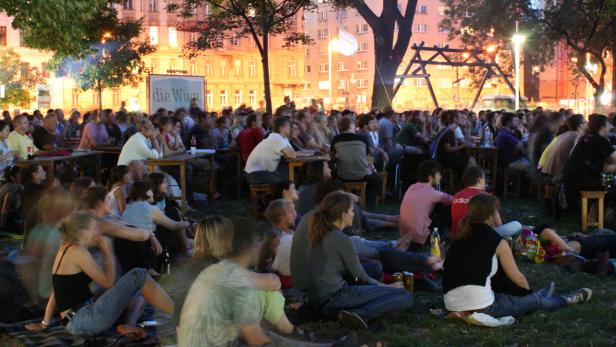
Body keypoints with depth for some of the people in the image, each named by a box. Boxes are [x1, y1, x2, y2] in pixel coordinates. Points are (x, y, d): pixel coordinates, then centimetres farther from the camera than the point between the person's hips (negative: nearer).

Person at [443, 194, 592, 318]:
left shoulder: (460, 238, 12)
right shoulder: (497, 241, -5)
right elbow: (518, 279, 3)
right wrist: (528, 290, 27)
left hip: (453, 307, 6)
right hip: (482, 309, -6)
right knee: (535, 300, 19)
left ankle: (539, 296, 57)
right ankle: (568, 300, 43)